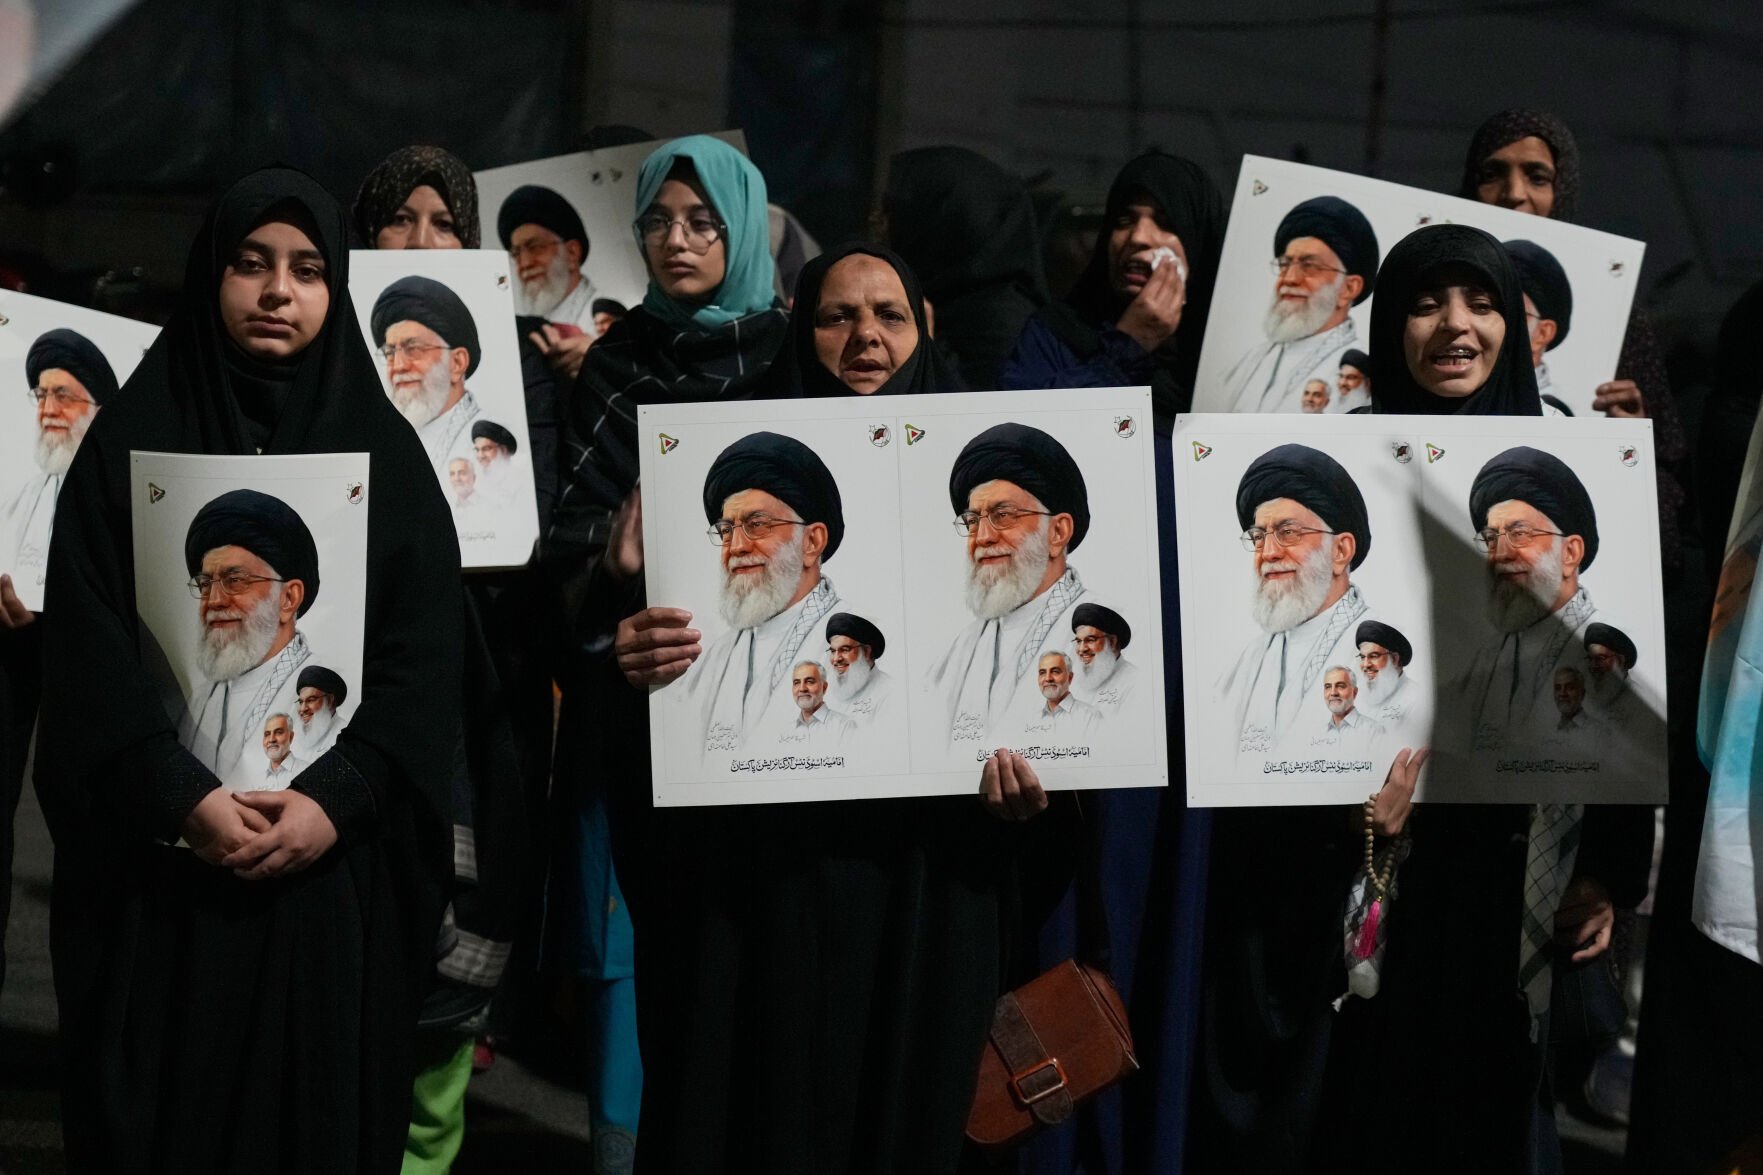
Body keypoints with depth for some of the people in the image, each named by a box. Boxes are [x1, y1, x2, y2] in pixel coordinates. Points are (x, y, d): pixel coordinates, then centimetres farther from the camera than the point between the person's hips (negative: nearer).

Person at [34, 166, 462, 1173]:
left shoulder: (386, 449, 6)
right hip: (164, 860, -1)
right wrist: (180, 798, -16)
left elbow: (423, 656, -1)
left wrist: (337, 800, -14)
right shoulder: (133, 437, 3)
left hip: (333, 862, 1)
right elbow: (89, 646, -5)